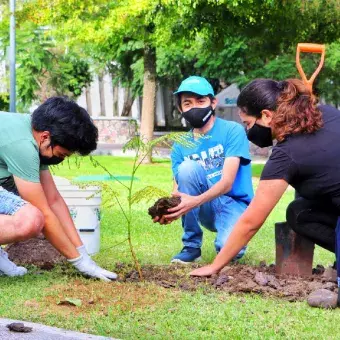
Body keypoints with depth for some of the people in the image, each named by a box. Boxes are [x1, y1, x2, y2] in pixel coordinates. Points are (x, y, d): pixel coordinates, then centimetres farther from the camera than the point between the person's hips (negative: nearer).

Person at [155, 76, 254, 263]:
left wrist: (195, 201, -38)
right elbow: (179, 188, -4)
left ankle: (226, 237, 6)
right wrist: (171, 208, -29)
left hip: (234, 204, -4)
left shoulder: (232, 131, -10)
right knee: (187, 167, -25)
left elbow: (227, 182, -20)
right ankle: (191, 245, -13)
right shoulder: (181, 146, 3)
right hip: (207, 208, 4)